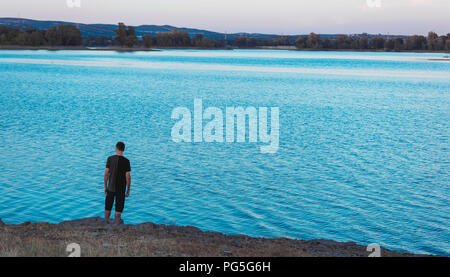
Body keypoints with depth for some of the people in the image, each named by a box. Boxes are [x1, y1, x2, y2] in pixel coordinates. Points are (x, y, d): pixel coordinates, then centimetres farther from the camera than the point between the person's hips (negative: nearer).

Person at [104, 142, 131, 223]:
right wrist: (128, 190, 1)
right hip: (121, 189, -2)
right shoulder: (126, 161, -10)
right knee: (118, 210, 6)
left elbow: (106, 174, -1)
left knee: (108, 208, 14)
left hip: (110, 188, 2)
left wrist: (105, 187, 9)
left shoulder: (110, 159, -4)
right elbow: (128, 177, -9)